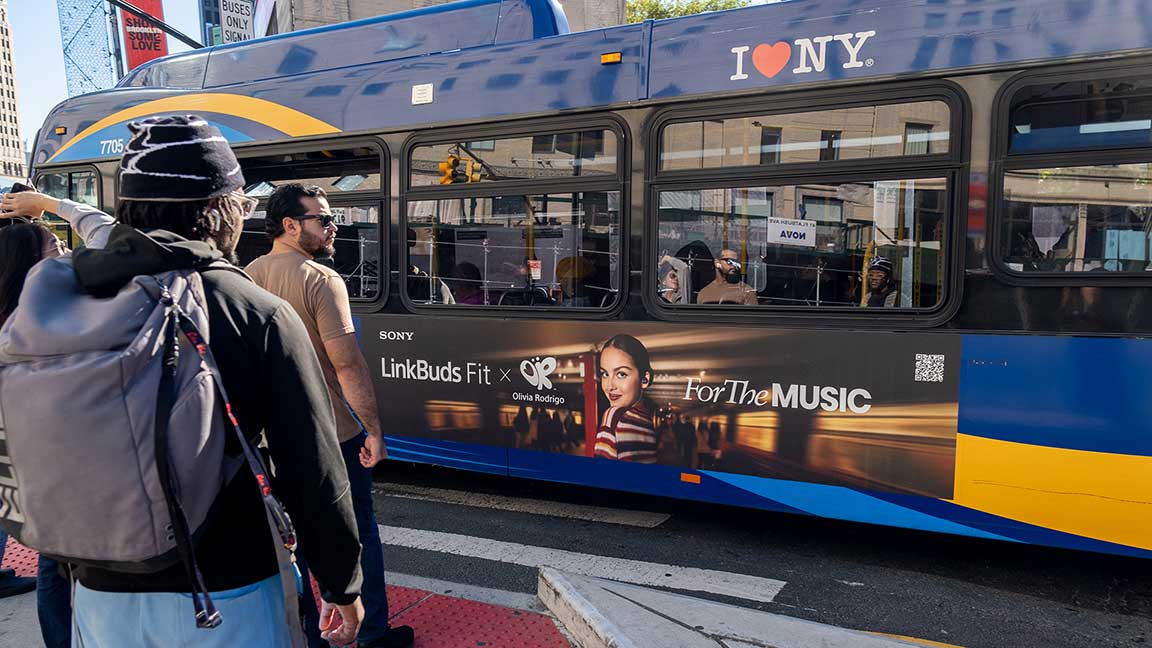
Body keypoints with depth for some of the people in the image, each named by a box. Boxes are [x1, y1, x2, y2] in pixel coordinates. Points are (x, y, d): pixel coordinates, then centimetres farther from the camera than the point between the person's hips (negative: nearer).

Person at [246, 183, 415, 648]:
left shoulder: (246, 278, 3)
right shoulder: (320, 279, -17)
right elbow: (347, 364, -22)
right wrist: (374, 430, -15)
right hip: (331, 434, -6)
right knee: (358, 537, 11)